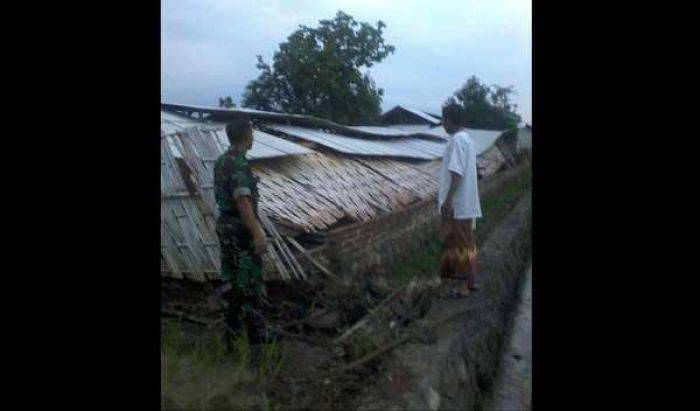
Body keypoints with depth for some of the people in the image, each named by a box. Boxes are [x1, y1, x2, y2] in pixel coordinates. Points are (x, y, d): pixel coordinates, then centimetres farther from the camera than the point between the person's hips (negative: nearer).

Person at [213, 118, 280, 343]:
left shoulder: (221, 161, 10)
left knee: (231, 278, 14)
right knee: (251, 279, 1)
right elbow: (243, 202, -28)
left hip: (225, 225, 9)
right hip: (241, 230, -9)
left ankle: (233, 327, 22)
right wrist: (258, 234, -27)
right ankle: (255, 330, 11)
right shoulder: (238, 164, -21)